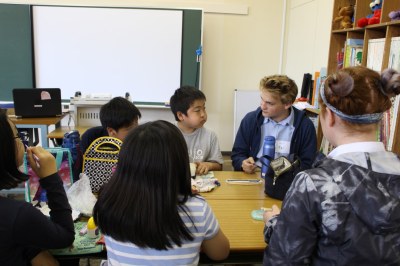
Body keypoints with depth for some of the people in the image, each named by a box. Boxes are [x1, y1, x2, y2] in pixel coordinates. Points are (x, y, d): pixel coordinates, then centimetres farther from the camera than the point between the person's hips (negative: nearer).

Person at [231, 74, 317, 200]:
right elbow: (237, 155, 10)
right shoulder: (250, 119, 3)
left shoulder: (305, 126, -1)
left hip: (285, 182, 0)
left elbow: (307, 165, 4)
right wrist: (243, 164, -12)